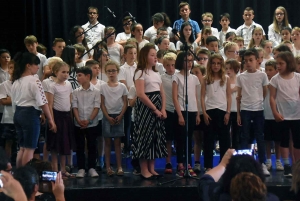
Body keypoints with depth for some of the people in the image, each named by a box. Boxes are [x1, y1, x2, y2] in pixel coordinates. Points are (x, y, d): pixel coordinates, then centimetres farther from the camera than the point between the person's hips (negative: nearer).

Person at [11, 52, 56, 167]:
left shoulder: (16, 82, 12)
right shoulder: (34, 81, -12)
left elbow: (14, 103, 15)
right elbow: (43, 103, -13)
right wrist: (50, 119, -7)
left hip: (18, 115, 8)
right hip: (30, 115, -8)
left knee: (22, 148, 15)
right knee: (29, 149, -2)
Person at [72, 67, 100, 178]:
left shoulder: (95, 91, -2)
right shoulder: (76, 92, 4)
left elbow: (96, 107, -6)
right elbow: (74, 107, 0)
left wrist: (89, 120, -16)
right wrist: (79, 120, -14)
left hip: (92, 124, -2)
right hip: (78, 124, 2)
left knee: (92, 146, 3)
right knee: (80, 147, 4)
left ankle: (91, 168, 11)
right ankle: (81, 168, 10)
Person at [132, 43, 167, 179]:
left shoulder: (156, 74, 17)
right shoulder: (141, 73, -7)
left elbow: (162, 93, 14)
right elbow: (141, 94, -17)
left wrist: (163, 109, -3)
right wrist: (155, 109, -16)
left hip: (158, 110, 8)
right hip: (146, 108, -8)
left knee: (156, 136, 7)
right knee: (145, 135, -6)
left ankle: (151, 169, 13)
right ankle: (144, 171, -3)